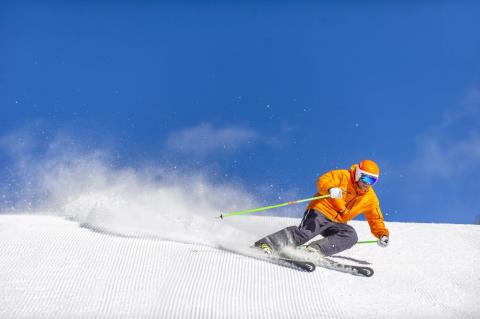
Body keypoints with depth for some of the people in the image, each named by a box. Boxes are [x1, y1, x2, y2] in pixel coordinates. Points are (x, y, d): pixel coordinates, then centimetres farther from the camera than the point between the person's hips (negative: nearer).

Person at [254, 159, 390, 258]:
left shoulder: (371, 198, 11)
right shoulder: (343, 176, -4)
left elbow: (376, 220, 16)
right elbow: (323, 181, -17)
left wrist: (383, 234, -3)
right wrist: (331, 189, -39)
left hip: (336, 223, 6)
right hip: (320, 211, -6)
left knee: (351, 236, -22)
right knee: (305, 232, -29)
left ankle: (315, 249, -29)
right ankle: (267, 245, -29)